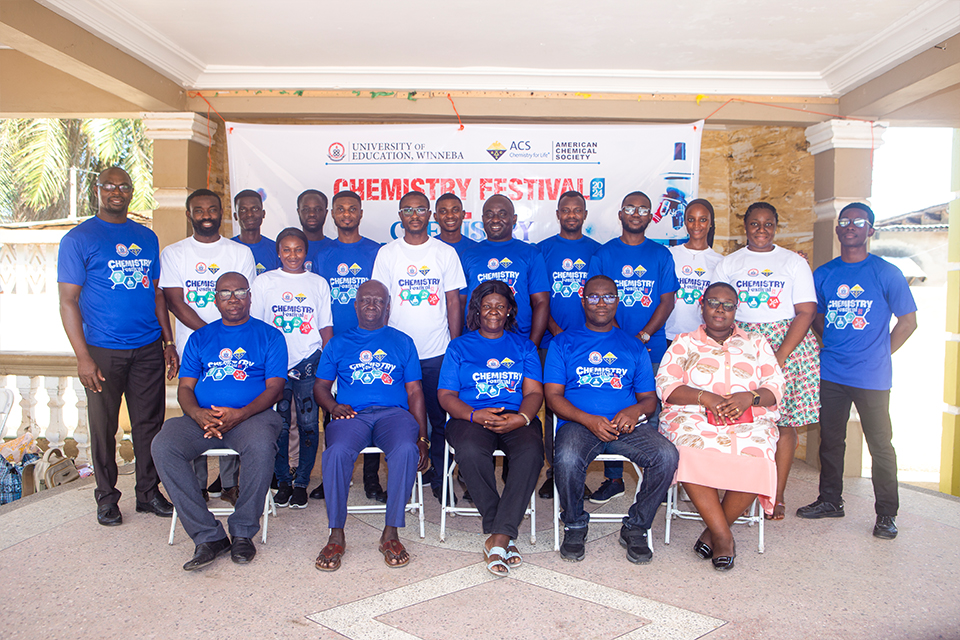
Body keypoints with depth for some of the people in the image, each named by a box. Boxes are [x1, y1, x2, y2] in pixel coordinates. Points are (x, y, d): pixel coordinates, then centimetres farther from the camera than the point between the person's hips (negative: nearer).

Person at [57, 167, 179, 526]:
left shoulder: (147, 237, 12)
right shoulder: (79, 238, -1)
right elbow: (68, 300, -5)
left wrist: (168, 342, 9)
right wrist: (83, 357, -12)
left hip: (149, 349, 4)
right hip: (103, 351, -3)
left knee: (150, 423, 9)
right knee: (104, 428, 7)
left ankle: (149, 492, 22)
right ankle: (106, 497, 22)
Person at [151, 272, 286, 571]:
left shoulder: (269, 336, 10)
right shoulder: (200, 338, 19)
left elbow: (275, 387, 0)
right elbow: (184, 388, 12)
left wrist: (239, 414, -16)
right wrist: (198, 414, -11)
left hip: (253, 414, -3)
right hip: (202, 416, 3)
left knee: (261, 447, -36)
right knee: (163, 447, -26)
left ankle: (243, 532, -14)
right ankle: (207, 536, -19)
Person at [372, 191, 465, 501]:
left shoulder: (446, 253, 5)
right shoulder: (387, 253, 5)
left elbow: (454, 303, 5)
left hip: (438, 353, 0)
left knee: (440, 417, 5)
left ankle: (438, 477, 20)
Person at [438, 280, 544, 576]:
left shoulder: (523, 346, 20)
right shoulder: (460, 346, 17)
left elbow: (534, 391, 10)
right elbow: (446, 395, 7)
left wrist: (522, 417, -14)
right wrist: (475, 415, -13)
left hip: (516, 418, 1)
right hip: (471, 418, -1)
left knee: (531, 451, -34)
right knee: (471, 452, -36)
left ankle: (498, 539, -31)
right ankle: (505, 537, -22)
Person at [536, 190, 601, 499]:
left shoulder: (597, 251, 10)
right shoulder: (543, 250, 7)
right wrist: (556, 330, -10)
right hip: (551, 340, -1)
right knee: (553, 405, 1)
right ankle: (554, 471, 11)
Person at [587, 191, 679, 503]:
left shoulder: (661, 255, 8)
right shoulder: (603, 254, 7)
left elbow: (667, 301, 4)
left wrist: (643, 336, -10)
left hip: (652, 349, 0)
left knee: (652, 414, 1)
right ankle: (613, 478, 14)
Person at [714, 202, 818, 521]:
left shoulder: (794, 262, 7)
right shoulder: (729, 263, 12)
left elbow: (806, 312, -1)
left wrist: (779, 356, -13)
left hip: (789, 343, -1)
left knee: (783, 423, -2)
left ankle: (777, 497, 9)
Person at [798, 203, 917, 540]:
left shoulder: (887, 273, -2)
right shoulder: (823, 274, 7)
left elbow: (908, 321, 2)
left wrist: (879, 355, -2)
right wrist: (833, 348, 8)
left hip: (872, 376, -3)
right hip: (830, 373, 3)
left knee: (880, 445, 3)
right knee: (830, 440, 12)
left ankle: (886, 514, 16)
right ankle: (830, 500, 26)